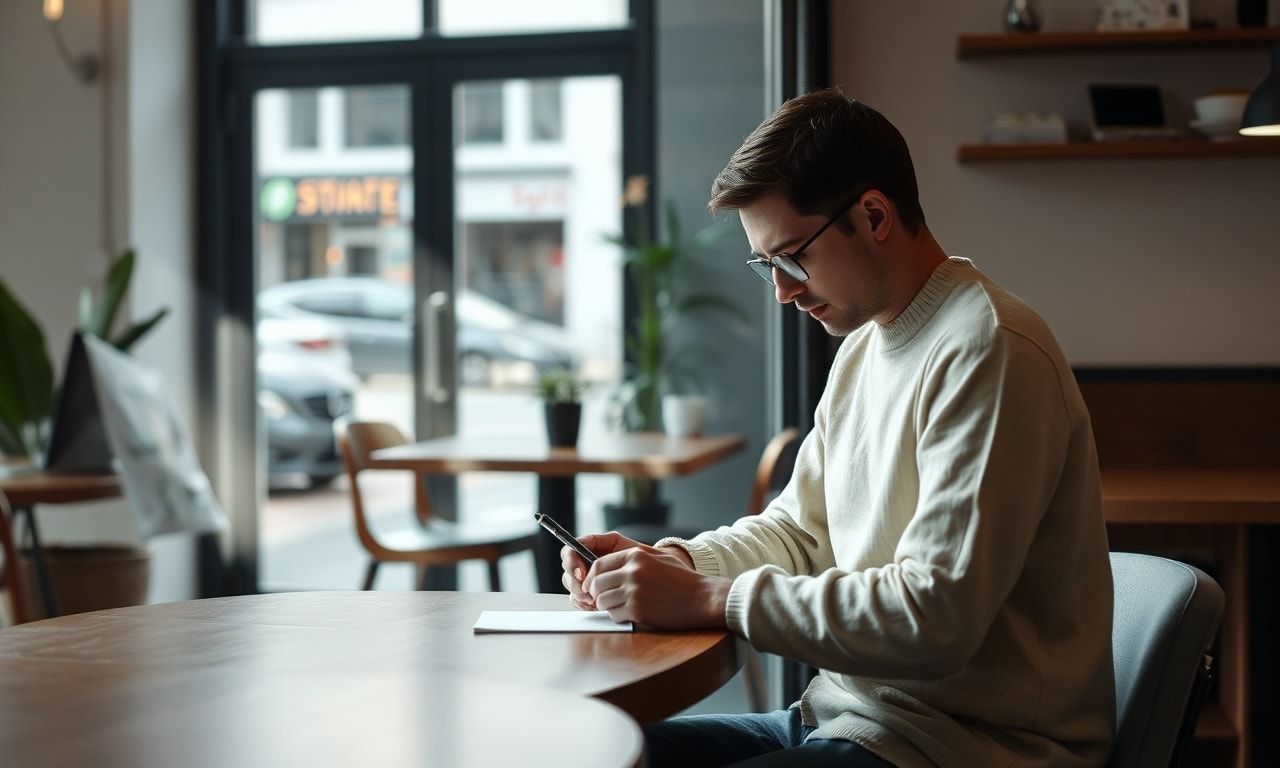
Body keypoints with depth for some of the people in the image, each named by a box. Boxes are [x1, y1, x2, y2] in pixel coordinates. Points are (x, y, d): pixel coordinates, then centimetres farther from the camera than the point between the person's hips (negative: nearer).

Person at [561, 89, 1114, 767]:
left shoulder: (990, 354, -18)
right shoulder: (863, 345, 14)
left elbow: (937, 619, -24)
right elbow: (798, 530, 21)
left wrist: (710, 599, -20)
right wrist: (668, 563, 2)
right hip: (845, 713, 9)